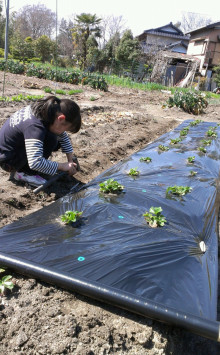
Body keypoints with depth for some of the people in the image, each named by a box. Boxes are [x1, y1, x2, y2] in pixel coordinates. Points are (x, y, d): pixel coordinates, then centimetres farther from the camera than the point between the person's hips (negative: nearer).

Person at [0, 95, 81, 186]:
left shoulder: (44, 110, -9)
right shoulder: (35, 126, -35)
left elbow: (63, 136, 3)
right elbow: (35, 163, -42)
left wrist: (70, 161, 0)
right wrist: (62, 166, -30)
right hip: (7, 160, -9)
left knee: (57, 141, 0)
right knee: (51, 139, -25)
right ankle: (24, 173, -12)